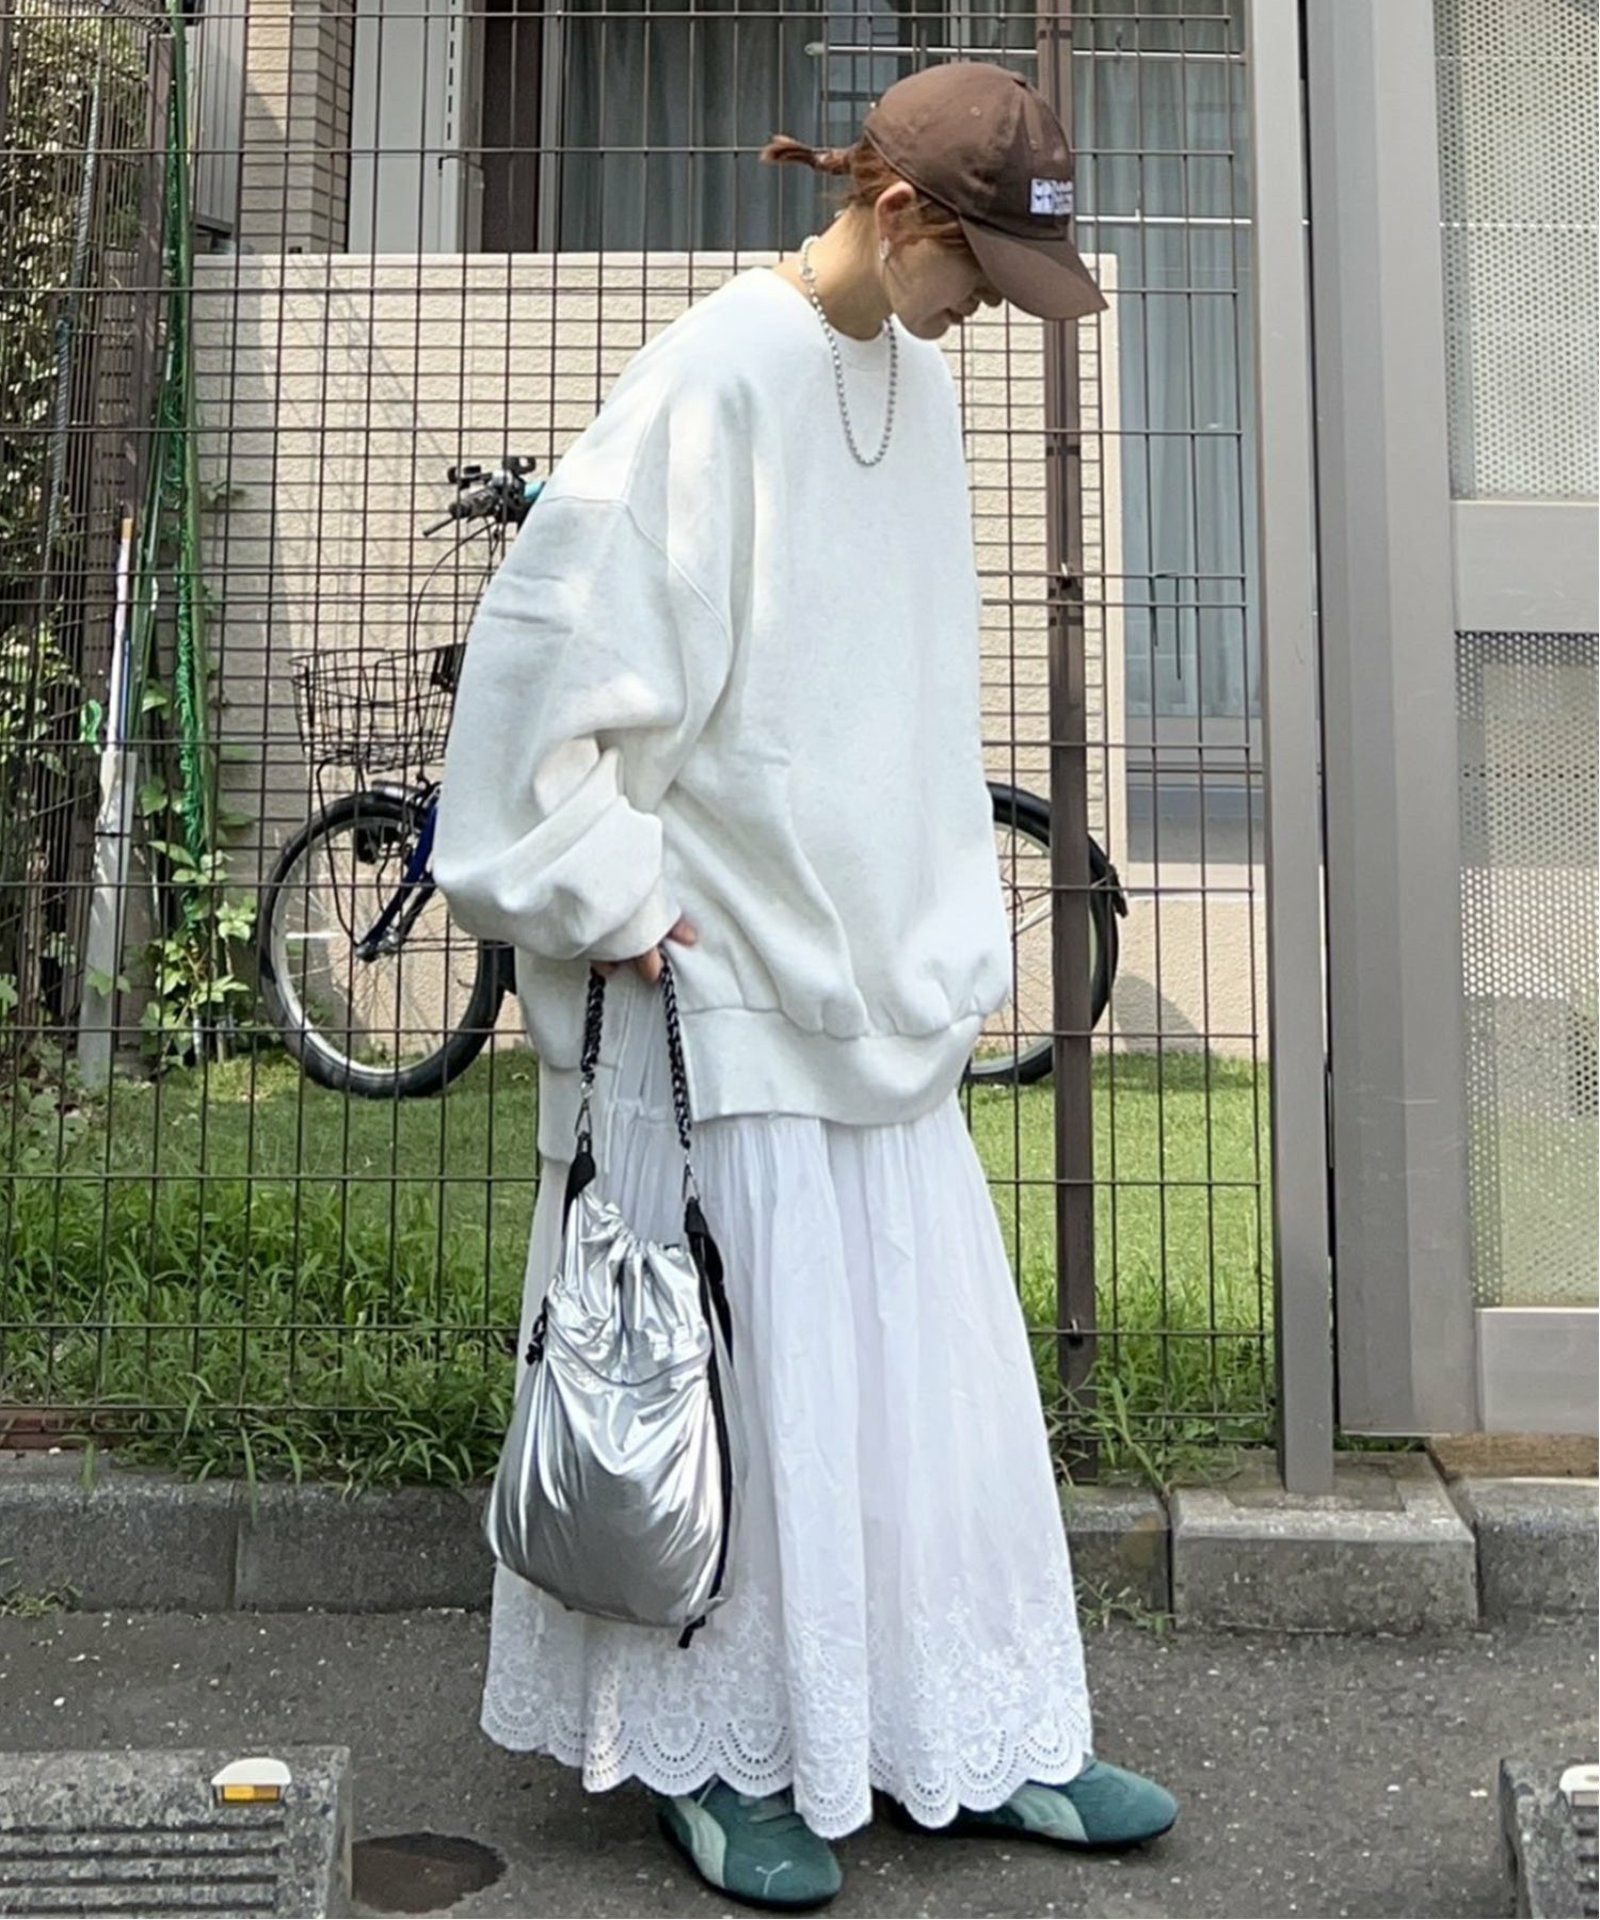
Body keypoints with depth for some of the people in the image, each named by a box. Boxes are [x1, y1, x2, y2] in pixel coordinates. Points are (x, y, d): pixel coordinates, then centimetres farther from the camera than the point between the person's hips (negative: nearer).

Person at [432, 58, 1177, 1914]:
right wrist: (608, 893, -14)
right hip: (725, 982, -7)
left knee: (938, 1359, 11)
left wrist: (956, 930, 16)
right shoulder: (719, 378, -13)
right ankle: (715, 1758, 23)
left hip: (880, 974, 8)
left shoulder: (918, 380, 12)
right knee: (741, 1375, 3)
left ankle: (978, 1741, 27)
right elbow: (550, 641, -16)